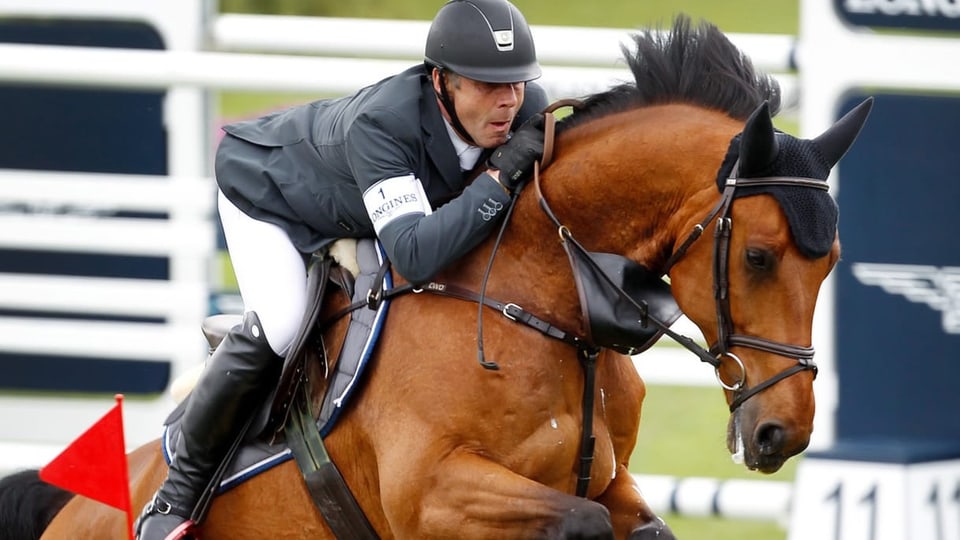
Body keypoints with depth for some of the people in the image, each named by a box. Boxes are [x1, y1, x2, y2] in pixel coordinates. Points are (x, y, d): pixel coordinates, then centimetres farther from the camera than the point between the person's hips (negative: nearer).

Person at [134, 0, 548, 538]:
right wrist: (503, 177, -57)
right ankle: (179, 492, -11)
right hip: (266, 192, -7)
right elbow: (415, 255, -56)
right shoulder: (379, 125, -47)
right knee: (280, 326, -26)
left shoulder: (528, 108, -29)